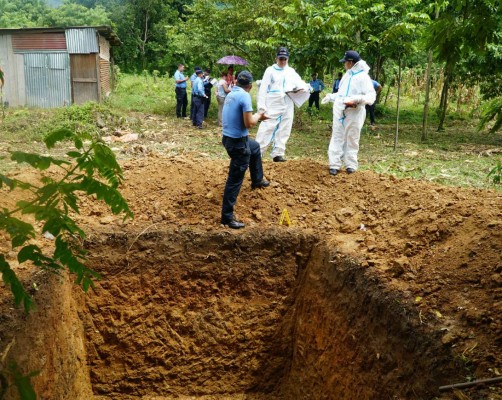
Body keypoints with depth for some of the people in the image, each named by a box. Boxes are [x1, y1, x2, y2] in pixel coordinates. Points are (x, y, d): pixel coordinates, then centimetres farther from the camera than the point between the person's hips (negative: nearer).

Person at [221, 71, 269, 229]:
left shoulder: (231, 94, 7)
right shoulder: (245, 96, -19)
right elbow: (249, 123, -22)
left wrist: (257, 117, 21)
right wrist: (258, 115, -3)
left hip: (230, 137, 9)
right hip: (238, 142, -9)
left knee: (255, 147, 36)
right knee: (235, 179, -2)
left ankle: (257, 180, 53)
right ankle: (227, 216, 3)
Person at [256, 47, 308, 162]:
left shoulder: (291, 71, 14)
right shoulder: (270, 70, 2)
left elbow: (299, 82, 7)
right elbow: (263, 88, -3)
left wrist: (303, 87, -18)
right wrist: (261, 105, -11)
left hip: (287, 105, 5)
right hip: (273, 104, -5)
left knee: (284, 130, 6)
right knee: (267, 128, -9)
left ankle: (277, 153, 13)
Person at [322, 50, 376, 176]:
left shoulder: (363, 76, -9)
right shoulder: (346, 75, 17)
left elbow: (371, 96, -16)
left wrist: (357, 99, -31)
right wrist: (330, 97, 27)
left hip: (354, 113, -7)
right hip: (339, 111, 7)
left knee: (352, 139, 3)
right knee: (337, 137, 3)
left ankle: (350, 165, 12)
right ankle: (335, 164, 5)